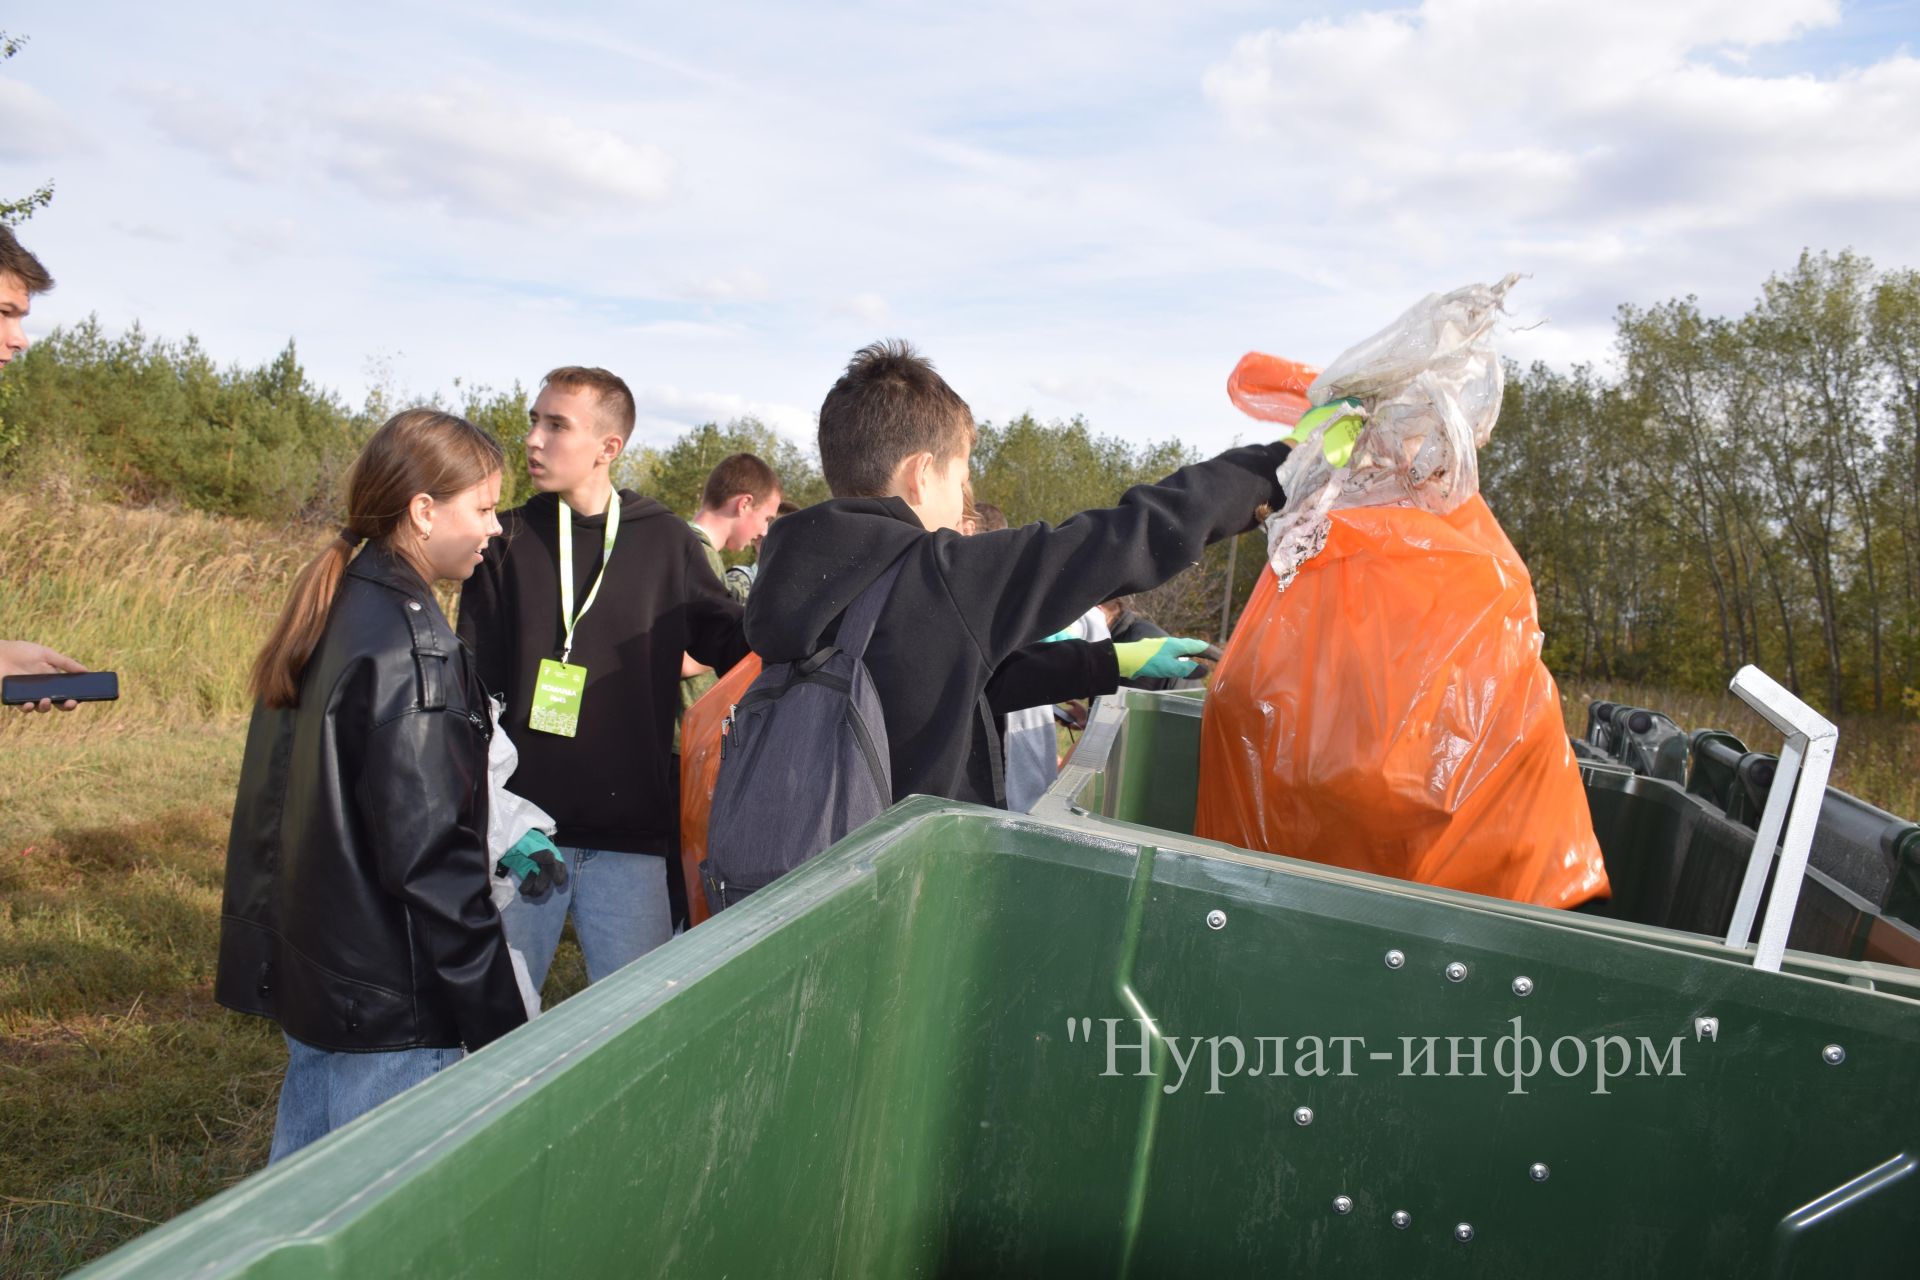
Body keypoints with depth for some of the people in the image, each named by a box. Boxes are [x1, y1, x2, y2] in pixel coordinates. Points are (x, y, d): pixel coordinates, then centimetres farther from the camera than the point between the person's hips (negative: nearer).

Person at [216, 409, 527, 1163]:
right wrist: (495, 1016, -17)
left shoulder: (332, 613, 9)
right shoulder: (407, 648, -20)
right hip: (390, 1005, -10)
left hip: (305, 973, 10)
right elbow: (429, 854, -22)